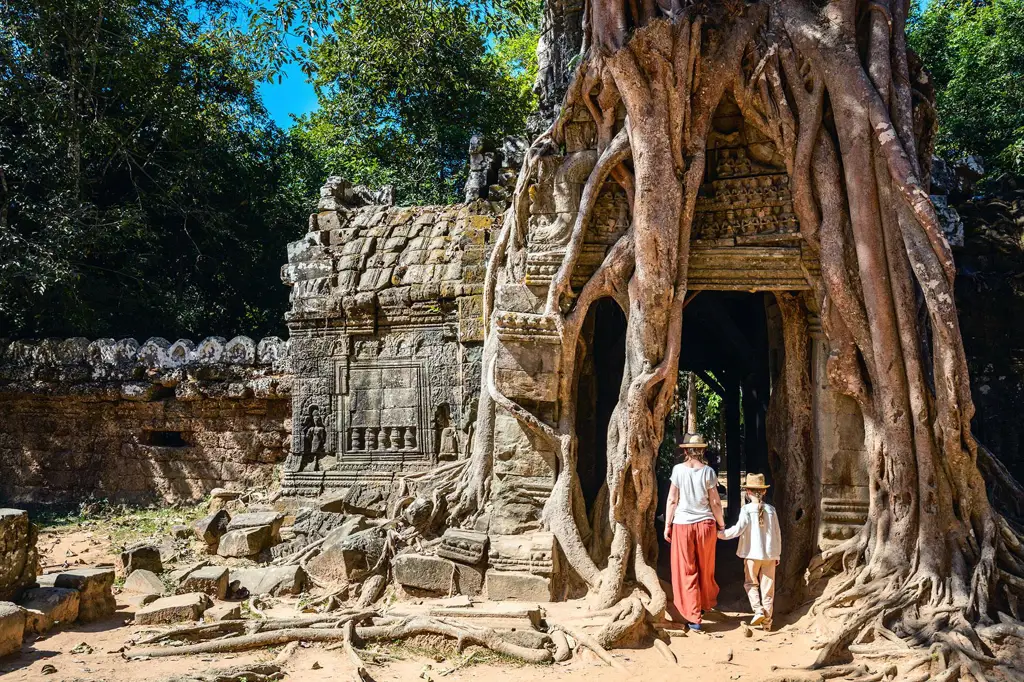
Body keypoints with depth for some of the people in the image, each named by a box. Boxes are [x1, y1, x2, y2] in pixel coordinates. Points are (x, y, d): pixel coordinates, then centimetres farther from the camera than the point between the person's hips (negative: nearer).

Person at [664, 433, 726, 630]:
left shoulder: (678, 470, -6)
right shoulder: (708, 471, -4)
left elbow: (672, 500, -4)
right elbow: (715, 502, -2)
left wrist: (667, 525, 4)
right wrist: (721, 524, 11)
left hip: (682, 525, -1)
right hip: (705, 523, 2)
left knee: (687, 571, 5)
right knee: (705, 569, 19)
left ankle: (694, 618, 5)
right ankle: (707, 604, 38)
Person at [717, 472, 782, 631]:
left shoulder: (747, 509, -10)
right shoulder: (771, 509, 2)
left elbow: (738, 529, -16)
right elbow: (777, 533, 7)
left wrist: (722, 534, -2)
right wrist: (777, 554, 17)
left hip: (753, 553, -3)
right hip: (770, 553, 3)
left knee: (751, 583, 13)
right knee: (767, 587, 9)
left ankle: (758, 610, -6)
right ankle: (767, 621, 12)